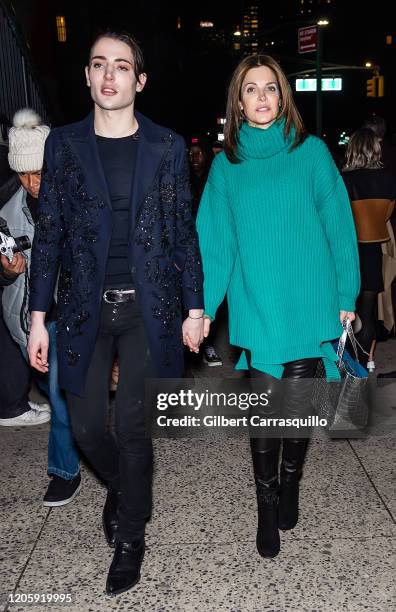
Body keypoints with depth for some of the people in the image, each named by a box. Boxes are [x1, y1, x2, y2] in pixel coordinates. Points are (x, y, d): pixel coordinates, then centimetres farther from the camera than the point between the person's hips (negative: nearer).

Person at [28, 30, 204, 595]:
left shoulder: (167, 146, 2)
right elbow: (49, 232, 4)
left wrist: (194, 308, 1)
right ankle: (122, 485, 43)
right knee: (86, 426, 8)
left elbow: (184, 231, 3)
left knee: (132, 426, 1)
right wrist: (39, 316, 1)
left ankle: (130, 538, 25)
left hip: (148, 308, -1)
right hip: (85, 308, 2)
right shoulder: (64, 144, 4)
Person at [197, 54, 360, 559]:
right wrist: (203, 305, -4)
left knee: (298, 404, 8)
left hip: (307, 306, 0)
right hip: (255, 310, 1)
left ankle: (289, 486, 37)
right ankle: (267, 506, 25)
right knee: (263, 408, 4)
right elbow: (214, 242, 2)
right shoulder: (226, 164, 5)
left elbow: (338, 227, 2)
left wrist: (346, 295, -1)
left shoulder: (312, 153, 2)